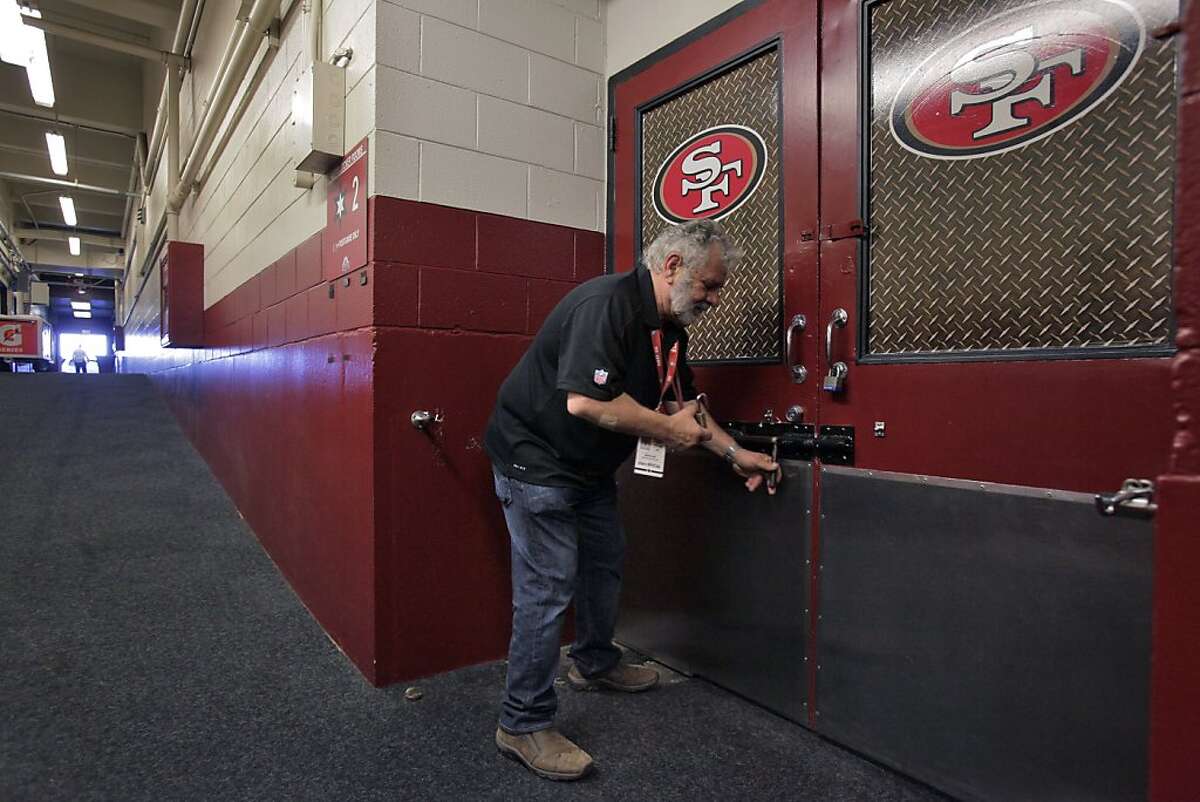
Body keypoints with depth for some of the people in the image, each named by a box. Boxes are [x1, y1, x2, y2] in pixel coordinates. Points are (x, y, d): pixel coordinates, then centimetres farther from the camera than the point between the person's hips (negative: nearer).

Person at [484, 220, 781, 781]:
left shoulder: (670, 326, 5)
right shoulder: (607, 304, -26)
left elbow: (684, 403, 14)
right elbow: (584, 401, -35)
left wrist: (734, 452, 7)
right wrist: (668, 429, -23)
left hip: (589, 465, 10)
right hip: (535, 457, -10)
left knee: (605, 563, 20)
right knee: (548, 586, -7)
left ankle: (594, 663, 43)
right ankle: (523, 725, 10)